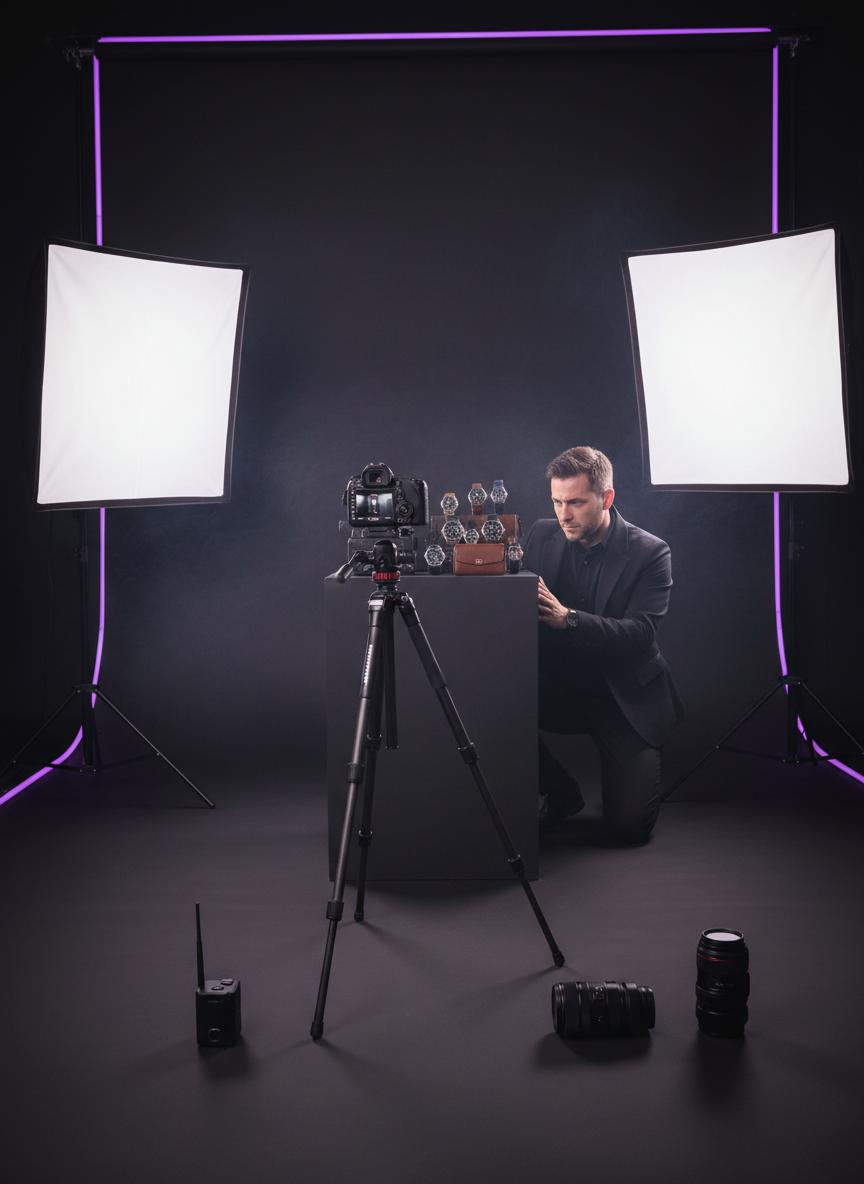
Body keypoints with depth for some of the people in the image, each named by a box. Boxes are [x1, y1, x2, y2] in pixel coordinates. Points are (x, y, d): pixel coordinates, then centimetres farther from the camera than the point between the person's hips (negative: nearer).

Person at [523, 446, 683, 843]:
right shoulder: (542, 535, 0)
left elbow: (639, 633, -25)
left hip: (625, 698, -4)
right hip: (558, 687, 4)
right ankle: (561, 795, 2)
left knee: (629, 826, -12)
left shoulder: (649, 553, -13)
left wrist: (566, 617, -39)